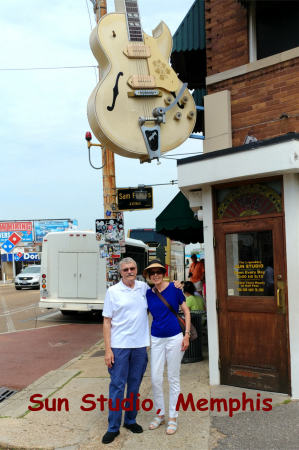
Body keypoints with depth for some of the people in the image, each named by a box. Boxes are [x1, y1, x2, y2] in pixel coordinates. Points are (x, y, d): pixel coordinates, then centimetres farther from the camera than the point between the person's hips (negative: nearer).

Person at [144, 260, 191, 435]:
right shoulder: (148, 294, 1)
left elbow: (186, 311, -2)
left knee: (173, 379, 7)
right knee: (155, 379, 5)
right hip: (156, 339, 3)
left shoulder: (174, 288, -8)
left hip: (174, 338, -3)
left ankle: (173, 417, 20)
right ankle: (160, 414, 25)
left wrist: (187, 335, -7)